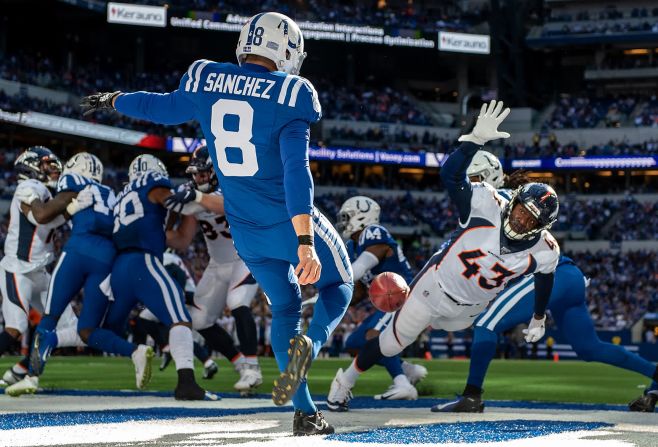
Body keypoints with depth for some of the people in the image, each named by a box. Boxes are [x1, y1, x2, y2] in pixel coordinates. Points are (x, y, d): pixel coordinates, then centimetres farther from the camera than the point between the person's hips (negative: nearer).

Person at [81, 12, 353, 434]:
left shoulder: (207, 82, -1)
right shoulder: (289, 95, -15)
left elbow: (164, 106, 19)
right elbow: (296, 172, -24)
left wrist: (113, 101, 40)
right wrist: (305, 244, -28)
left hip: (245, 230, 5)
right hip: (290, 221, -5)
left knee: (285, 306, 19)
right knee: (338, 283, 18)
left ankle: (305, 412, 10)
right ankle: (311, 344, -15)